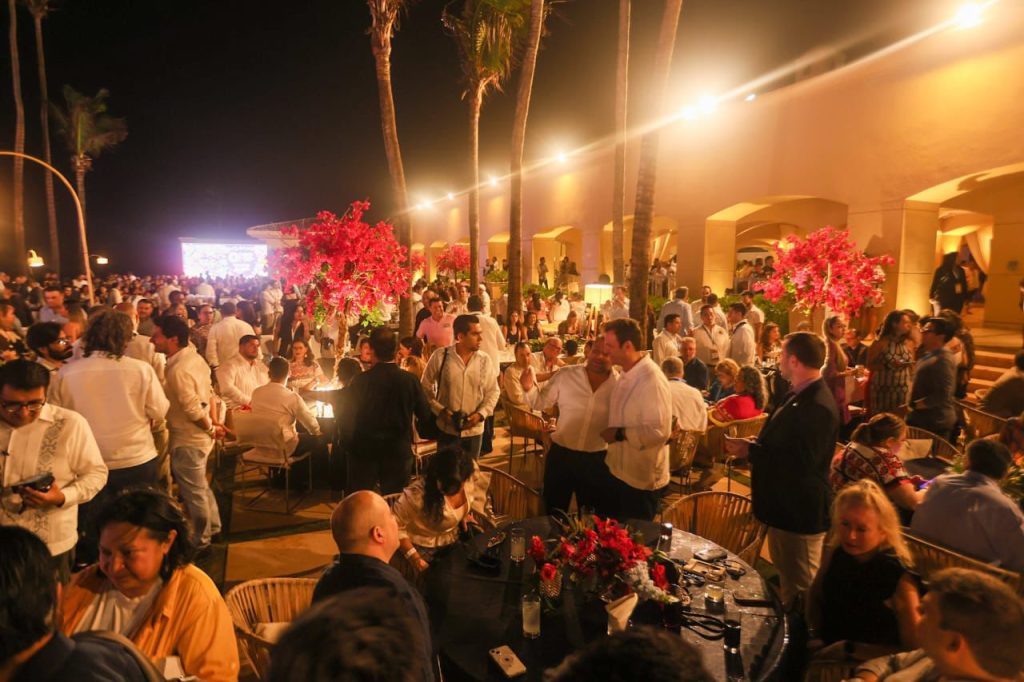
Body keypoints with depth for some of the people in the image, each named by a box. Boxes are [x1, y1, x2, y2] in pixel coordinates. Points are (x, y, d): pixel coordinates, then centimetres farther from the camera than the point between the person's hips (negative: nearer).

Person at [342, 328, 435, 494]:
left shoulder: (361, 381, -13)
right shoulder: (410, 380, -11)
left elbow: (346, 420, -9)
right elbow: (426, 415, -2)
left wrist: (351, 443, 9)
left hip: (364, 451, 0)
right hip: (399, 451, 1)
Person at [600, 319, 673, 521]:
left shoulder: (652, 380, -25)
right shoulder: (627, 375, 4)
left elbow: (660, 431, -29)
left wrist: (620, 434, -24)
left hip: (641, 478, -8)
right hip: (618, 470, 9)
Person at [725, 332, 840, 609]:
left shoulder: (818, 406, -27)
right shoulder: (797, 396, 6)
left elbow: (801, 462, -32)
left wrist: (751, 451, -25)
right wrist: (755, 444, 0)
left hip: (799, 512, -11)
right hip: (785, 505, 11)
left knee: (801, 588, 8)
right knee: (787, 579, 27)